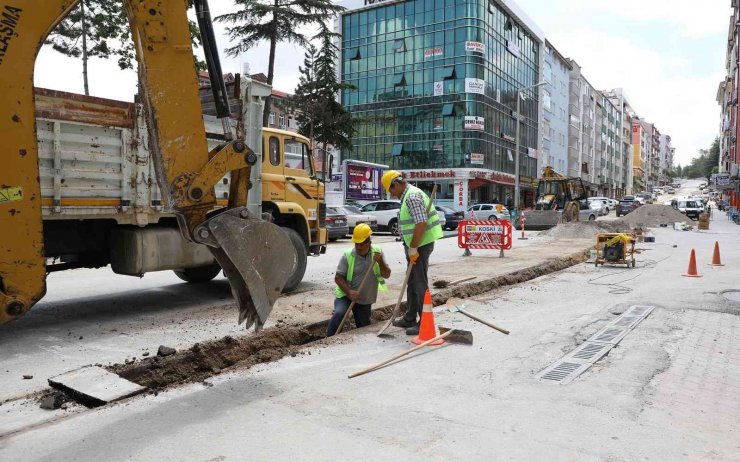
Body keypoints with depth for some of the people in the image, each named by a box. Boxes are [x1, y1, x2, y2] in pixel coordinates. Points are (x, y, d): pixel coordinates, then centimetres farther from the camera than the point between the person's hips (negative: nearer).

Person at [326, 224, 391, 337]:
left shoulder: (377, 252, -3)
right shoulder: (347, 256, -12)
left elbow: (387, 275, -7)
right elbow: (338, 277, -11)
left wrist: (380, 261, -25)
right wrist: (349, 292, -26)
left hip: (365, 301, 4)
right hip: (346, 296, -3)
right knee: (339, 313, -31)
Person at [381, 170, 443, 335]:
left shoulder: (412, 197, -18)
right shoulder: (408, 195, 16)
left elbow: (421, 223, -26)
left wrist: (413, 249, -22)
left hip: (421, 244, -11)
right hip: (415, 244, 11)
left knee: (420, 283, -5)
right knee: (412, 282, 17)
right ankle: (410, 318, 28)